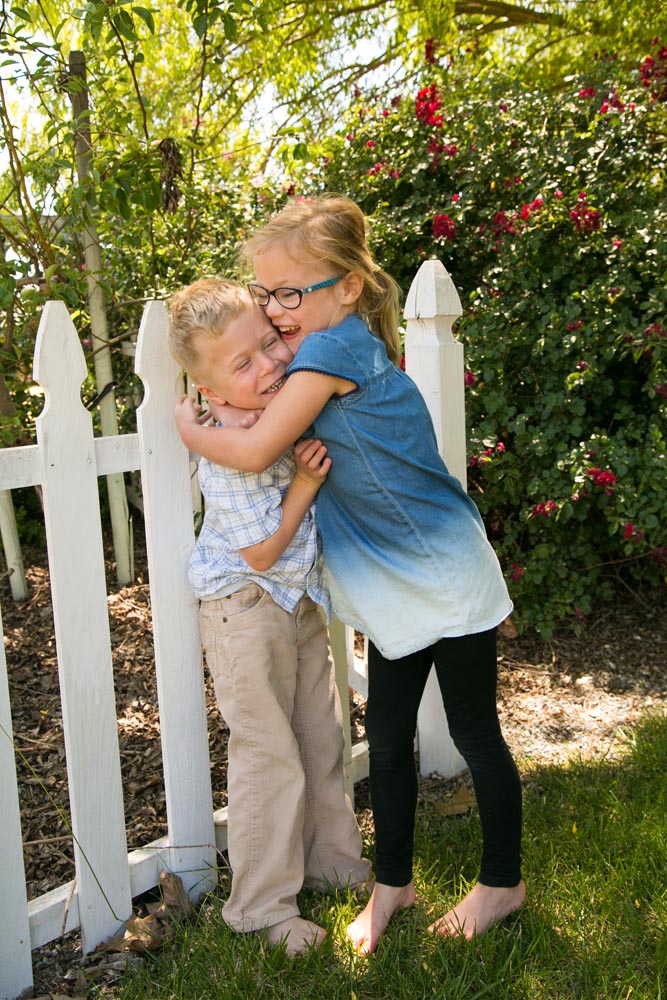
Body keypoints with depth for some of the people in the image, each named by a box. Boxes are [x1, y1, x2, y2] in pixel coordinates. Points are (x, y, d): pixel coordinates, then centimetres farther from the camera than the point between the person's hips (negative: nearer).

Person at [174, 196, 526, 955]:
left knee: (473, 732, 9)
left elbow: (254, 451, -23)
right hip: (394, 584, 9)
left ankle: (502, 881, 31)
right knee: (386, 735, 15)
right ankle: (392, 882, 33)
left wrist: (189, 428, -5)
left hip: (446, 578, -9)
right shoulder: (341, 346, 4)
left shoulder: (336, 347, -22)